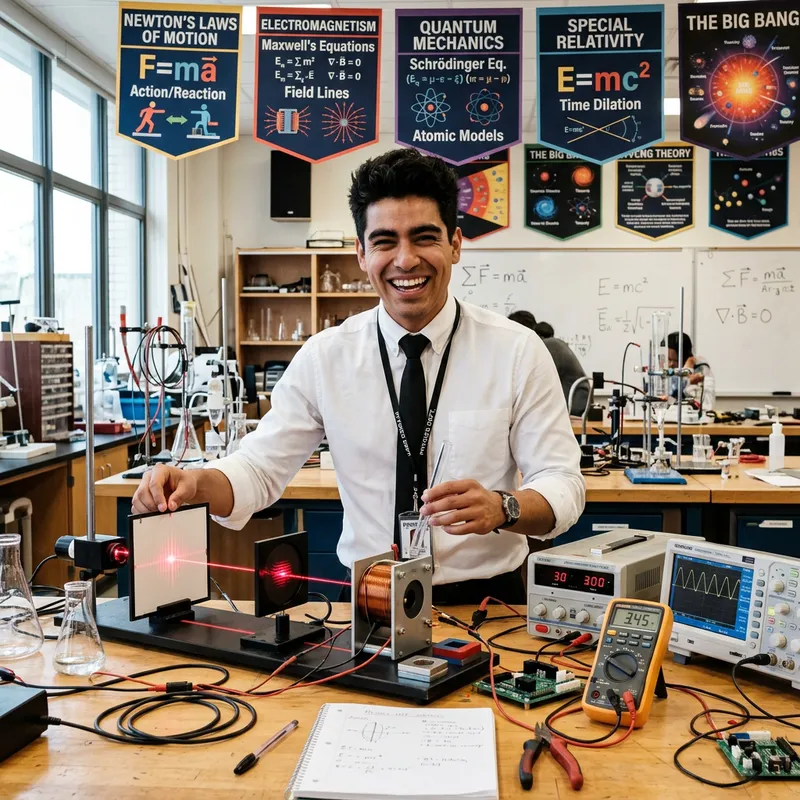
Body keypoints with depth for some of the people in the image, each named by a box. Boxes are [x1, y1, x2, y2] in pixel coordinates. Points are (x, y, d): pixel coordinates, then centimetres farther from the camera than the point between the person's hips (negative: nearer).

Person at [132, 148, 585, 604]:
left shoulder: (518, 352, -3)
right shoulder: (324, 357, 1)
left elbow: (563, 485, -4)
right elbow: (262, 468, 2)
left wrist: (501, 508, -25)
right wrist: (195, 485, -19)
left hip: (488, 602, 0)